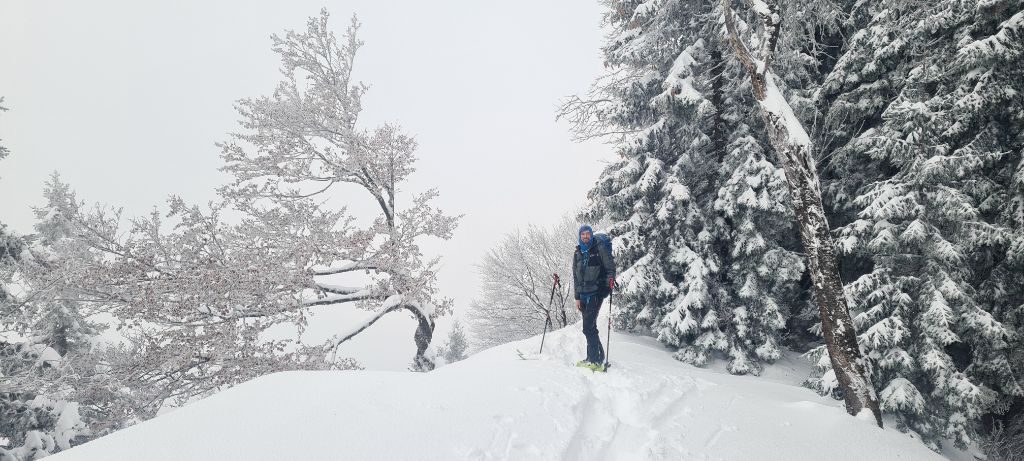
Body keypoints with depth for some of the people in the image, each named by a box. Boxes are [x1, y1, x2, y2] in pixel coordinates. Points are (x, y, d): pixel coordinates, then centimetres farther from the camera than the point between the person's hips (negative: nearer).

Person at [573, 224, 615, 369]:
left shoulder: (600, 249, 0)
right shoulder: (577, 254, 15)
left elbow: (610, 267, -1)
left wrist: (610, 282, -17)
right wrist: (577, 297, 11)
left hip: (596, 293, -6)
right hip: (583, 295, 6)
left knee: (588, 327, -13)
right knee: (590, 327, 8)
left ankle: (595, 359, -7)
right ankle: (598, 356, 17)